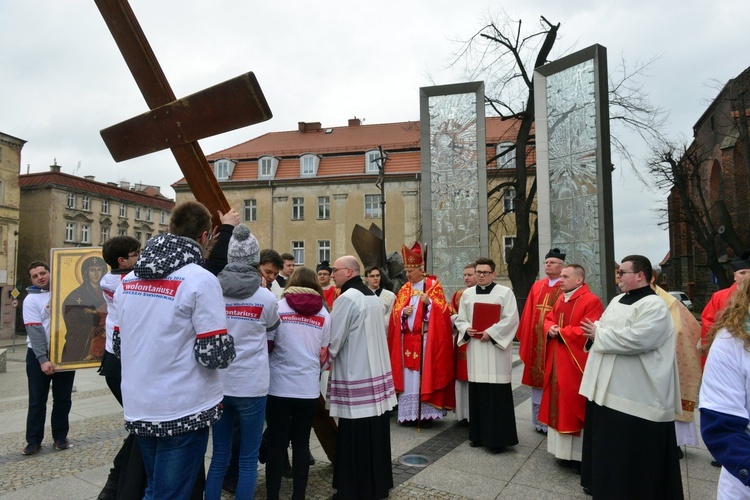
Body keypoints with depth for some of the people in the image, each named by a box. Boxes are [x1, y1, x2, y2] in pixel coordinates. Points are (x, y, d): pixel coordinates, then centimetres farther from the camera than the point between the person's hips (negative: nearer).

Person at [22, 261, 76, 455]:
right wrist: (43, 359, -21)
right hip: (38, 354, -2)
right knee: (37, 400, 4)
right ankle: (33, 441, 16)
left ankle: (60, 437, 20)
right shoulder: (31, 299, -4)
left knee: (63, 399, 9)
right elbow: (35, 330, -13)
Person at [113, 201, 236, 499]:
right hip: (183, 411, -7)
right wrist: (227, 348, 1)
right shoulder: (200, 280, -17)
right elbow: (215, 354, -20)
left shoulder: (129, 279, 5)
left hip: (138, 408, 7)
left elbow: (118, 344, 13)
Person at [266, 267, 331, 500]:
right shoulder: (324, 313, 3)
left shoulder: (278, 307, -3)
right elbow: (323, 355, 6)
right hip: (308, 388, 2)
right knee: (301, 443, 12)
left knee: (276, 444, 8)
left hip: (279, 386, -1)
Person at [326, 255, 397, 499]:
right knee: (375, 432, 15)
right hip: (376, 372, 9)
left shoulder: (347, 298, -15)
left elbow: (333, 338, -14)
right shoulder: (373, 296, 12)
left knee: (354, 439, 2)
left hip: (354, 376, -9)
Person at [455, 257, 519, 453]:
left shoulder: (505, 292, -1)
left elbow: (511, 319, -9)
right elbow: (460, 319, 13)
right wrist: (466, 329, -8)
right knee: (477, 391, 8)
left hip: (496, 348, -4)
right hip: (474, 348, 4)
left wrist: (490, 332, -15)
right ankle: (478, 434, 20)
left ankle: (498, 438, 6)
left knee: (497, 393, -3)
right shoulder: (467, 294, 11)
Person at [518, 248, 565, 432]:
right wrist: (524, 337, 9)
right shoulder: (537, 286, 11)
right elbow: (528, 314, 12)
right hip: (536, 339, 5)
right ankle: (539, 420, 24)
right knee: (537, 376, 11)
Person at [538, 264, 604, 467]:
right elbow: (548, 319, 16)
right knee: (559, 404, 14)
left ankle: (581, 454, 13)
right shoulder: (560, 300, 12)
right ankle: (564, 450, 27)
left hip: (575, 363, -8)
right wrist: (550, 329, -7)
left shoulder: (591, 301, -13)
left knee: (575, 405, 0)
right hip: (557, 361, 8)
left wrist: (561, 332, -16)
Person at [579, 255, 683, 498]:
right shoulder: (617, 300, 14)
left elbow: (636, 339, -27)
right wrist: (596, 332, -6)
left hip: (636, 394, -9)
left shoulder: (654, 305, -14)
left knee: (632, 448, 3)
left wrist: (598, 334, -16)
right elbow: (607, 330, 19)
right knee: (606, 443, 19)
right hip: (607, 386, 9)